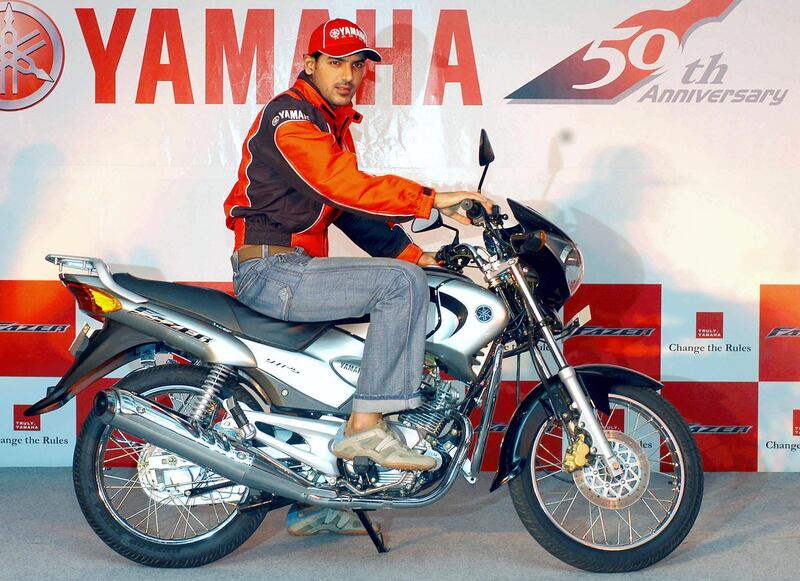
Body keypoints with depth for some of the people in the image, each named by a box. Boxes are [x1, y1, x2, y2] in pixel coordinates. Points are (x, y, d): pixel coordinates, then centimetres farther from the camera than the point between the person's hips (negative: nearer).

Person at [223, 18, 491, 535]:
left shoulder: (336, 126, 21)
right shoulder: (290, 117, -11)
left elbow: (352, 208, 21)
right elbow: (344, 186, -25)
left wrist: (412, 253, 9)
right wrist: (432, 200, -28)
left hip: (294, 269, 10)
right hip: (271, 270, -10)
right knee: (402, 284, -21)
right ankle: (368, 425, -18)